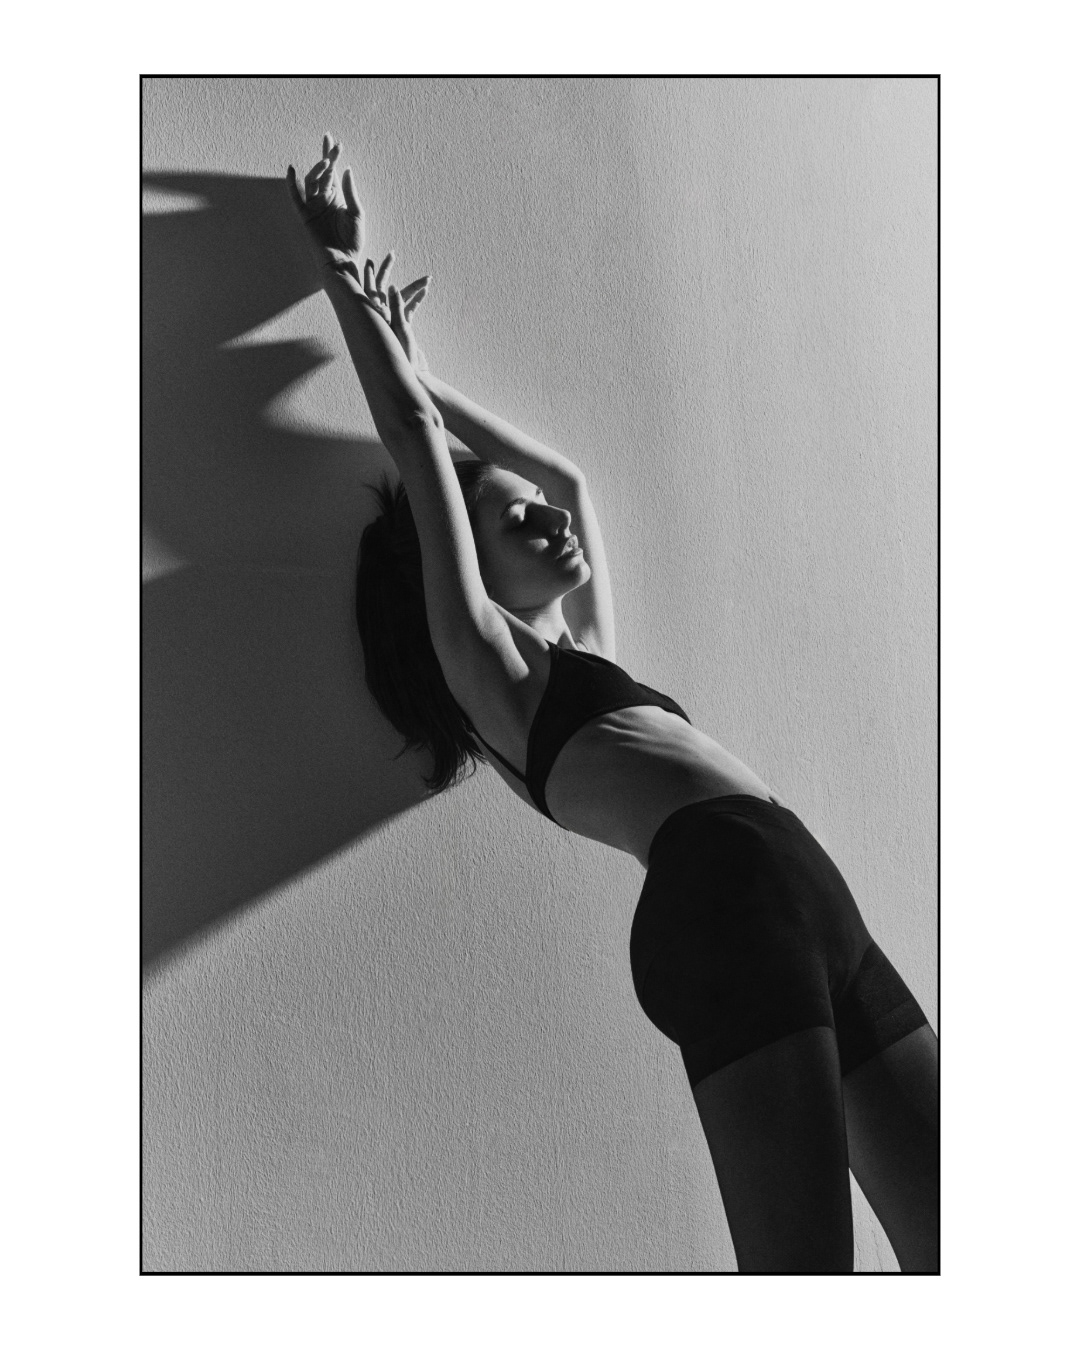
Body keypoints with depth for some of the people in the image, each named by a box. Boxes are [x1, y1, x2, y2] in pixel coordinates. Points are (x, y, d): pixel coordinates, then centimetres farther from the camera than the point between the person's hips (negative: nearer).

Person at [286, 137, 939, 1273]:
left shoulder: (586, 655, 29)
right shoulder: (483, 658, 9)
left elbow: (571, 475, 41)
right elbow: (415, 441, 12)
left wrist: (418, 371, 48)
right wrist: (342, 282, 26)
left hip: (813, 899, 9)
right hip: (714, 898, -9)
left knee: (941, 1244, 6)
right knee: (806, 1261, -13)